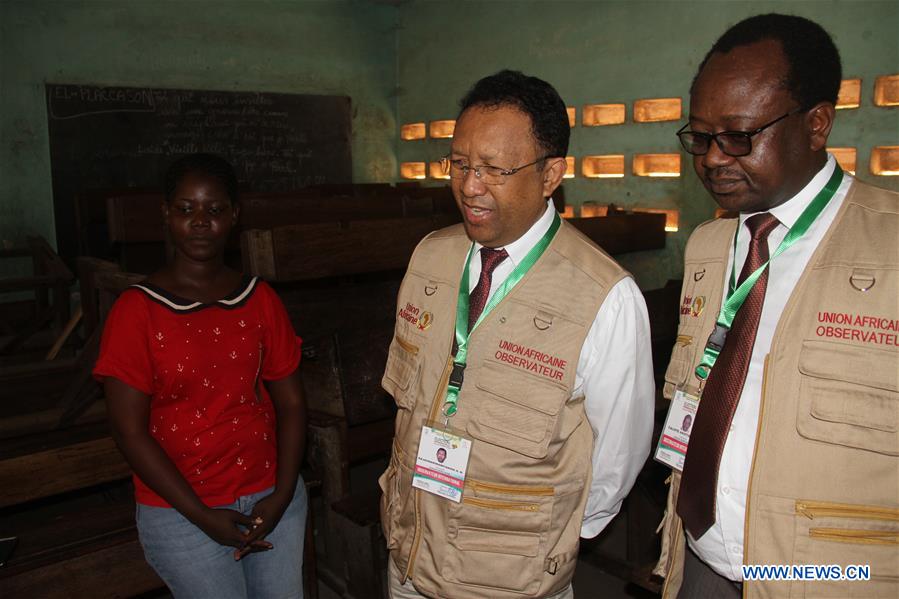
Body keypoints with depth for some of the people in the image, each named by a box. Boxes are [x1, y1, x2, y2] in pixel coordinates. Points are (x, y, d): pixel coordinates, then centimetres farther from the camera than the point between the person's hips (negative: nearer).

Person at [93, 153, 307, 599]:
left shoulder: (260, 301, 0)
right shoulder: (137, 310, -9)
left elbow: (290, 403, 1)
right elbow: (129, 429, -9)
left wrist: (283, 495, -8)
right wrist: (203, 515, -12)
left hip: (271, 498, 3)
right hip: (181, 512, -3)